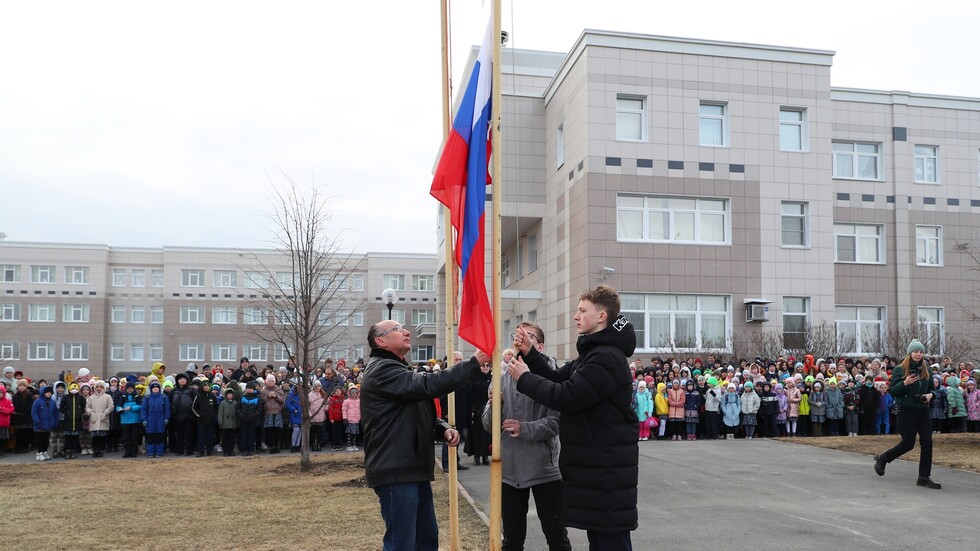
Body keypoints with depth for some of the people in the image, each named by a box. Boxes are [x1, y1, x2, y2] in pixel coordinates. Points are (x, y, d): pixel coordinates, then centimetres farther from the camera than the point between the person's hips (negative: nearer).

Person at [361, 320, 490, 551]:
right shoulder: (382, 371, -13)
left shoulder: (398, 371, 21)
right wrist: (474, 363, -24)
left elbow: (422, 414, 23)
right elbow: (428, 385, -26)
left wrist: (443, 429, 1)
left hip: (412, 469, 11)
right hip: (395, 471, -11)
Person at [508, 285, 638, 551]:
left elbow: (566, 397, -24)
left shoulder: (608, 358, -20)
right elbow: (559, 380, 13)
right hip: (594, 464, 11)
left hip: (606, 468, -10)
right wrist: (529, 353, 2)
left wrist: (524, 378, -12)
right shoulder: (593, 353, 16)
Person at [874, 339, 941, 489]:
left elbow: (932, 388, 18)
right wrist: (904, 383, -26)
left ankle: (924, 477, 7)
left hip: (923, 411, 5)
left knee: (927, 443, -1)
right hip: (907, 411, -5)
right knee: (908, 443, -4)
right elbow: (893, 391, -8)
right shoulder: (899, 370, -6)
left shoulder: (926, 370, 8)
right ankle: (882, 459, 20)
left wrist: (930, 394, -5)